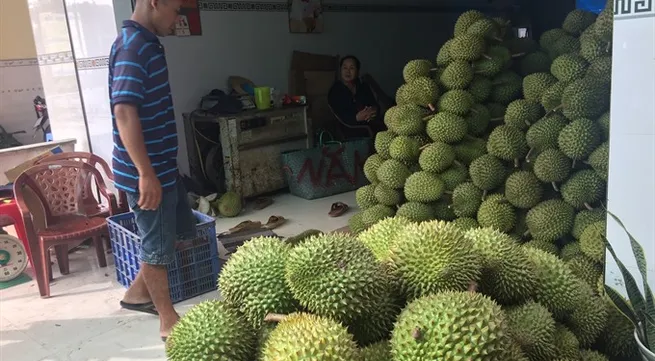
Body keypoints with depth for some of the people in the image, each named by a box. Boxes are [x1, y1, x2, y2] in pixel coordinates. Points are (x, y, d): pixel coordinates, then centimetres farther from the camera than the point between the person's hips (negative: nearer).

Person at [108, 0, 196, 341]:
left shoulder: (147, 43, 12)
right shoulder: (132, 47, -18)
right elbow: (124, 112, -27)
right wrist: (146, 174, -28)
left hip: (165, 165, 10)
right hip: (147, 172, -10)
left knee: (180, 231, 21)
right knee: (157, 245, 4)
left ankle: (138, 293, 37)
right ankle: (168, 321, 22)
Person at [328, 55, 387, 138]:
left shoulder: (364, 86, 18)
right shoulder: (335, 91, 2)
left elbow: (375, 105, 11)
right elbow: (339, 116, -11)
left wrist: (374, 110, -15)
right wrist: (356, 118, -28)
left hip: (371, 123, 5)